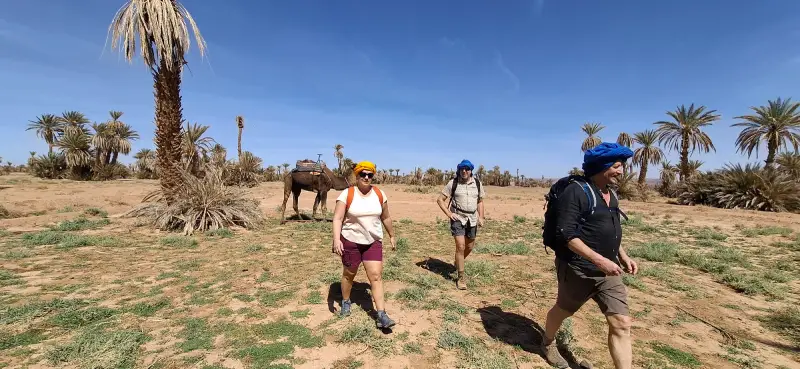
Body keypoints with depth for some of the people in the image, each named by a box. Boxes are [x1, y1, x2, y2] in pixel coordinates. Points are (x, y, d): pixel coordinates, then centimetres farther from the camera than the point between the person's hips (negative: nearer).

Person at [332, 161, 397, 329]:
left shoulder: (379, 194, -2)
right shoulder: (347, 194, -12)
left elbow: (385, 217, 9)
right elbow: (337, 218, -18)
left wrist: (391, 235, 16)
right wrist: (336, 239, -30)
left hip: (373, 242, 2)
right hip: (350, 241, -1)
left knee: (376, 276, -4)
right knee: (349, 274, 17)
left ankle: (381, 315, 1)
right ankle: (346, 302, 42)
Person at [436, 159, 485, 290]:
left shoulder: (477, 183, 4)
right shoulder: (453, 183, -6)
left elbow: (480, 201, 13)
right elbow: (440, 199, -4)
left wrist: (481, 217, 3)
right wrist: (449, 214, -13)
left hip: (472, 219, 4)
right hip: (458, 218, -4)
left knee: (469, 247, 15)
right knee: (460, 246, -11)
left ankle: (458, 263, 45)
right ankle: (461, 277, 1)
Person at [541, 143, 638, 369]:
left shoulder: (611, 195, 9)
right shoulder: (576, 192, -18)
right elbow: (566, 234, -24)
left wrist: (623, 257, 10)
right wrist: (599, 260, -28)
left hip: (608, 273, 7)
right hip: (578, 270, -7)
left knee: (622, 323, 1)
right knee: (563, 311, 16)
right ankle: (548, 343, 44)